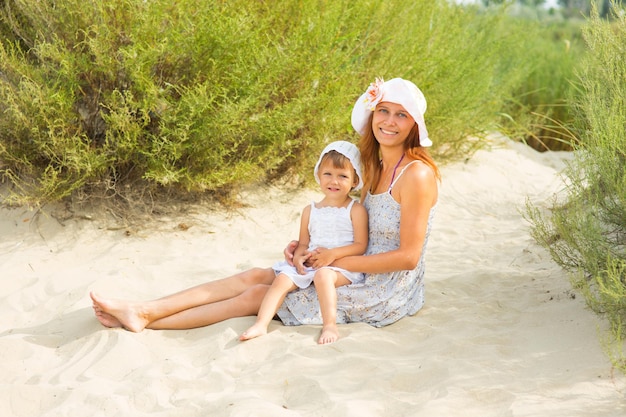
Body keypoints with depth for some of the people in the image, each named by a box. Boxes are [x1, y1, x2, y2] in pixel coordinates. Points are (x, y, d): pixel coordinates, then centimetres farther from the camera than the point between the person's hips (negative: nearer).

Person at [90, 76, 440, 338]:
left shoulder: (417, 174, -18)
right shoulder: (376, 167, 10)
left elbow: (408, 256, -20)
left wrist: (337, 261, -16)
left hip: (387, 293, -8)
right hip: (361, 272, 8)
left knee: (258, 294, -11)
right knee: (255, 276, -5)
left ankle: (146, 318, -6)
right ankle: (141, 311, -6)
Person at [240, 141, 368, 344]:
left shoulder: (356, 210, 0)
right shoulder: (310, 211, 14)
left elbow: (361, 245, -7)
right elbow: (303, 243, 16)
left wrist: (333, 253, -20)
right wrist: (298, 256, -8)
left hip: (344, 267, -5)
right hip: (310, 264, 5)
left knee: (323, 275, -36)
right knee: (282, 278, -17)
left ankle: (330, 325, -31)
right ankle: (261, 324, -22)